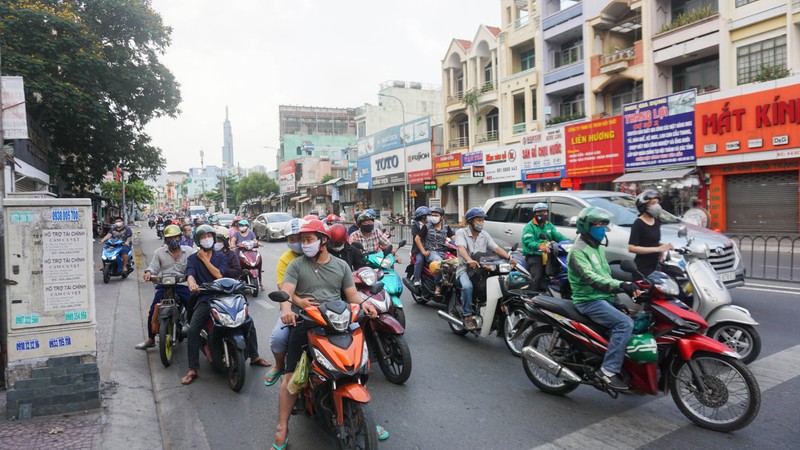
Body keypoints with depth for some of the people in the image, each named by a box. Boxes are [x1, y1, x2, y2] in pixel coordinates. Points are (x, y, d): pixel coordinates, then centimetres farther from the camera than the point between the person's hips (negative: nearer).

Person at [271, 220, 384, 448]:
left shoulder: (341, 265, 14)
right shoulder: (296, 265, 6)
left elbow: (352, 294, 12)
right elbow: (286, 291, -6)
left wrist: (364, 303, -11)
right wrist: (286, 308, -29)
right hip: (305, 322, -2)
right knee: (292, 376, -13)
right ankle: (282, 430, -2)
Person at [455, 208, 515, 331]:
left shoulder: (484, 235, 15)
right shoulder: (461, 233, -2)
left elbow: (496, 248, 4)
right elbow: (461, 248, -21)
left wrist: (509, 258, -16)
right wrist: (469, 260, -42)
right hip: (465, 269, -5)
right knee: (467, 286, -35)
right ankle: (468, 317, -23)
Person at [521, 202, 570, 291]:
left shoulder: (549, 225, 21)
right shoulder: (529, 227, -2)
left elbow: (557, 235, 7)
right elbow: (528, 241, -19)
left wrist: (568, 241, -14)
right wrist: (540, 246, -38)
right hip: (534, 256, -6)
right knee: (537, 279, -23)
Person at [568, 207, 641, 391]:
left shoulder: (598, 248, 18)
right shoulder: (578, 251, -12)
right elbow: (591, 278, -27)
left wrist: (615, 300, 13)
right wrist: (621, 285, -36)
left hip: (604, 298, 9)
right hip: (589, 300, -9)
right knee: (625, 324, -25)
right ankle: (608, 370, -23)